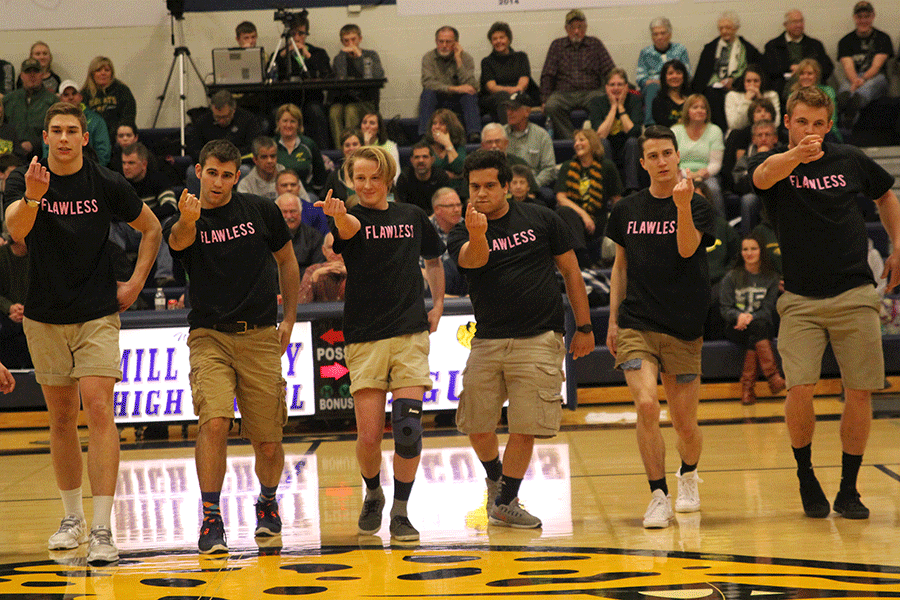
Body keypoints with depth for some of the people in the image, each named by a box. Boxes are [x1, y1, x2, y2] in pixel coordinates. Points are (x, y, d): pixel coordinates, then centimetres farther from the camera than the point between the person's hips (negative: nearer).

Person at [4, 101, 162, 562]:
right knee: (61, 419, 10)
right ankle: (72, 517, 25)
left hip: (98, 316, -2)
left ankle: (102, 528, -15)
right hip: (45, 317, 2)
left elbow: (150, 228, 10)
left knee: (98, 410, -14)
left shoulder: (107, 185, -4)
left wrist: (135, 284, 3)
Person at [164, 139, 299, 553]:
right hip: (209, 336, -1)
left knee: (268, 442, 3)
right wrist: (187, 220, -50)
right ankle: (211, 521, -14)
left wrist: (290, 318, 11)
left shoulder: (262, 211, 2)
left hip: (261, 337, 1)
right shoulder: (183, 223, -2)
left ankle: (268, 503, 33)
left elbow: (287, 261, 16)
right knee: (213, 422, -22)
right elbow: (179, 240, -27)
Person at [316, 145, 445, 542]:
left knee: (408, 427, -10)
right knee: (369, 436, -5)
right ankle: (373, 495, 25)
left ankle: (400, 511, 4)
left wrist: (438, 304, 17)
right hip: (364, 339, -2)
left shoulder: (413, 216, 10)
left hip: (411, 335, 2)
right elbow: (349, 227, -28)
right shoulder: (351, 218, -1)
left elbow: (433, 259, 28)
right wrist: (338, 214, -51)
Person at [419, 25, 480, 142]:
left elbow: (472, 86, -18)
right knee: (428, 92, -30)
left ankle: (474, 135, -40)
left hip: (458, 101, 0)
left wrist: (459, 61, -20)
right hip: (436, 102, 0)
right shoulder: (429, 57, -3)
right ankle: (425, 135, -39)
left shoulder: (466, 58, -3)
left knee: (470, 95, -28)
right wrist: (454, 89, -30)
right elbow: (427, 83, -20)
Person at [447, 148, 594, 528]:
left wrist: (583, 327, 8)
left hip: (539, 340, -2)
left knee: (525, 428, -5)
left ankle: (506, 502, 12)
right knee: (476, 426, 5)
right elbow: (474, 259, -22)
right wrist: (477, 235, -45)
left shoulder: (541, 220, 4)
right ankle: (495, 478, 34)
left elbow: (571, 271, 10)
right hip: (487, 339, 2)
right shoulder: (462, 235, 3)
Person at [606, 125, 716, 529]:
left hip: (683, 329, -1)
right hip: (636, 325, 1)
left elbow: (687, 249, -16)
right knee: (646, 406, -19)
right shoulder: (627, 210, 9)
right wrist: (613, 320, 13)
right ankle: (659, 496, -10)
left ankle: (688, 475, 37)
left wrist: (682, 205, -31)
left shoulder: (698, 206, 1)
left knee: (685, 424, 4)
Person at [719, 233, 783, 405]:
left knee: (757, 326, -35)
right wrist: (739, 316, -20)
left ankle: (747, 387, -41)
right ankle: (773, 377, -48)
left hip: (762, 324, 1)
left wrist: (751, 317, -20)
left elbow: (768, 309, 0)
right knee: (758, 328, -34)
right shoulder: (731, 278, 8)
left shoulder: (772, 278, 8)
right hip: (736, 327, -1)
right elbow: (725, 308, 2)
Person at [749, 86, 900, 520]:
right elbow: (765, 175, -27)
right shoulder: (771, 163, -1)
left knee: (859, 392, -1)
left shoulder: (850, 161, 6)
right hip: (800, 299, -2)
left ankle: (848, 489, 12)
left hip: (855, 296, 2)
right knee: (800, 389, -15)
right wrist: (798, 154, -48)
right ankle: (805, 477, 9)